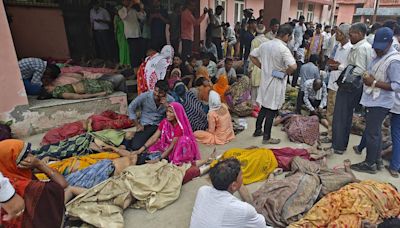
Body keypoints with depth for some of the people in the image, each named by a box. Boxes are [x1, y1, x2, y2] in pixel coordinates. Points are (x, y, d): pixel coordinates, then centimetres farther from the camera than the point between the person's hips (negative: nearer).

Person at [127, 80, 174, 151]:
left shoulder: (170, 100, -4)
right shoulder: (145, 96, -8)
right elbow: (131, 108, 2)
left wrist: (167, 105, -23)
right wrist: (138, 125, -1)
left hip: (160, 126, 1)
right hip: (145, 126, -1)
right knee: (135, 147, -22)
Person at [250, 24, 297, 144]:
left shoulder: (265, 45, 1)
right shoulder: (283, 49, -20)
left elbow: (252, 55, 12)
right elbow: (293, 66, -31)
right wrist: (285, 72, -10)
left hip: (265, 80, 7)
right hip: (276, 83, -7)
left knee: (264, 107, 21)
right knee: (272, 111, 4)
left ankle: (257, 130, 33)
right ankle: (267, 137, 16)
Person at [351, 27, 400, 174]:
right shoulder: (380, 55, 8)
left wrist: (374, 83, -24)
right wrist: (368, 78, 5)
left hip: (379, 104, -10)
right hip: (374, 101, 10)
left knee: (371, 133, 0)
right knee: (376, 131, 19)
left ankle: (370, 164, 13)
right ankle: (377, 158, 34)